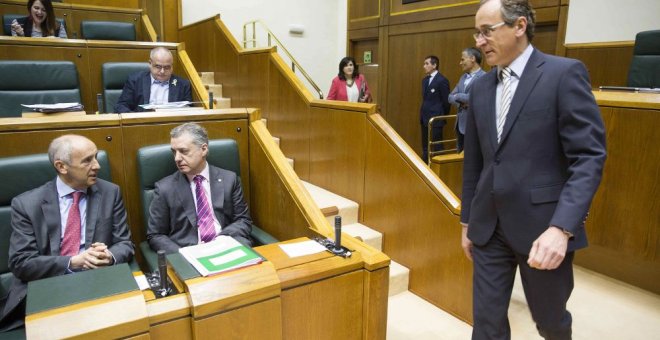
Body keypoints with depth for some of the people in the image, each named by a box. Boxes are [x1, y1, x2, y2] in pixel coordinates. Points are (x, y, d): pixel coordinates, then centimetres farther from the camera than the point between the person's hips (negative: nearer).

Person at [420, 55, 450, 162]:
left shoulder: (442, 80, -11)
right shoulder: (425, 80, 14)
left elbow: (446, 101, -8)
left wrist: (443, 117, -1)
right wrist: (423, 114, 13)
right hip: (425, 118, 8)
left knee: (436, 147, -3)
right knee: (425, 147, 13)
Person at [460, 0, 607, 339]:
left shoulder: (565, 73, -8)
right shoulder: (480, 86, 9)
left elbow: (589, 157, -14)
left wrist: (561, 227, -25)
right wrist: (467, 221, 15)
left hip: (542, 225, -4)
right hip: (488, 226, 5)